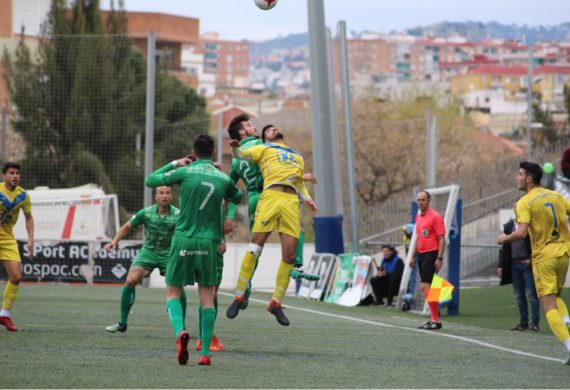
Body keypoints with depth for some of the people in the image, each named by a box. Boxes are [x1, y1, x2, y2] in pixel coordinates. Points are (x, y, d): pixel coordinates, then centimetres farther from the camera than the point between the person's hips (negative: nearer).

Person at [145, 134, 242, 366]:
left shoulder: (185, 172, -4)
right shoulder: (223, 179, 4)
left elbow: (150, 181, 7)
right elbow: (238, 198, 26)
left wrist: (173, 164, 18)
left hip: (183, 239, -2)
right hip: (209, 242, 2)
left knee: (173, 293, 8)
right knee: (207, 297, 8)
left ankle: (180, 331, -21)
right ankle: (205, 352, 0)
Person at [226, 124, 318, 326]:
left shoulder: (298, 157, 33)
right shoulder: (264, 149, 21)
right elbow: (241, 155, 10)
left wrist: (307, 199, 13)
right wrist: (235, 147, -13)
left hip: (292, 202, 4)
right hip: (271, 196, -4)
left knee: (289, 255, -4)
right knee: (254, 248, -11)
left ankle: (276, 303, 7)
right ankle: (239, 297, -4)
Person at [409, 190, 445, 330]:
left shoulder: (435, 217, -10)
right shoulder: (418, 217, 15)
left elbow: (442, 239, -13)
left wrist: (439, 258, -19)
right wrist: (413, 256, 20)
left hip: (432, 254, -8)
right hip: (421, 254, 8)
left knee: (424, 286, -14)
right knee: (426, 288, 8)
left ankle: (435, 320, -11)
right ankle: (435, 319, 13)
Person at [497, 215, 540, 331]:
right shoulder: (509, 226, 13)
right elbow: (505, 247, 15)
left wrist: (531, 259, -13)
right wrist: (501, 265, 10)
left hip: (527, 264, -5)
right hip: (514, 264, 5)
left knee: (531, 294, -6)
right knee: (519, 296, 6)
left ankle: (534, 323, -4)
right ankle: (523, 323, 11)